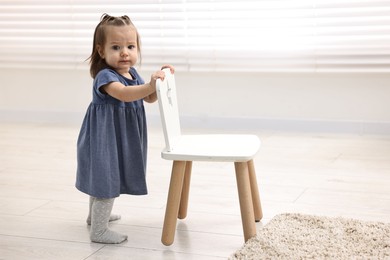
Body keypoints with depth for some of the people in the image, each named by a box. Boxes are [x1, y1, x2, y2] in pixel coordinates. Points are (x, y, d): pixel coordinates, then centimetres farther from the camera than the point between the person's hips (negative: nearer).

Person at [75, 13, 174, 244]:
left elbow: (149, 98, 14)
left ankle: (96, 215, 42)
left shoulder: (133, 74, 5)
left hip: (121, 138, 9)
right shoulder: (105, 76, -22)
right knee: (107, 180, -8)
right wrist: (150, 85, -56)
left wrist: (160, 80, -3)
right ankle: (99, 231, 0)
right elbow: (124, 94, -41)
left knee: (103, 178, 24)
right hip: (105, 138, -9)